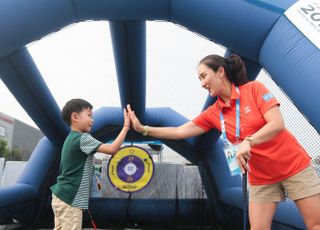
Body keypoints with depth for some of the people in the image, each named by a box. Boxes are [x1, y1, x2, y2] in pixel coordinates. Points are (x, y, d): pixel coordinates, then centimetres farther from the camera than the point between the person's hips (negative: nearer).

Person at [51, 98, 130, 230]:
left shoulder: (71, 138, 14)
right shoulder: (83, 138, -16)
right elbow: (112, 149, -22)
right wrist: (126, 127, -16)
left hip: (61, 196, 10)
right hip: (70, 199, -10)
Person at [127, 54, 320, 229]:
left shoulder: (254, 88, -12)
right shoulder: (213, 113, -1)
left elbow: (277, 124, -20)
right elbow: (179, 132, -1)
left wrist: (248, 141, -35)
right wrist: (143, 129, -7)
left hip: (294, 167, -3)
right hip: (261, 178, 4)